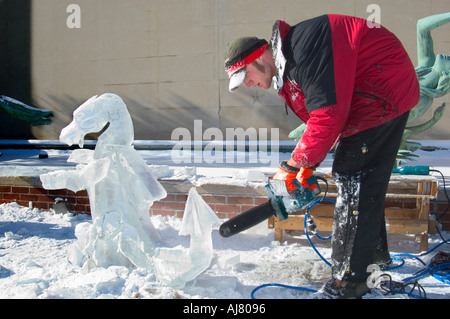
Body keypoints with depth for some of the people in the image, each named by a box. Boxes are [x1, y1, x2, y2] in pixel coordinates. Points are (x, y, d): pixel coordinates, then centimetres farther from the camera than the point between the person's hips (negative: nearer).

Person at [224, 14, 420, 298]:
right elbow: (317, 118, 12)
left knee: (352, 179, -12)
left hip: (386, 94, -11)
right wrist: (308, 166, 2)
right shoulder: (286, 70, 8)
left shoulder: (303, 44, -25)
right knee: (366, 179, 18)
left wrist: (293, 166, -22)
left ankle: (349, 281, -6)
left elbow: (328, 115, -30)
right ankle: (375, 251, 36)